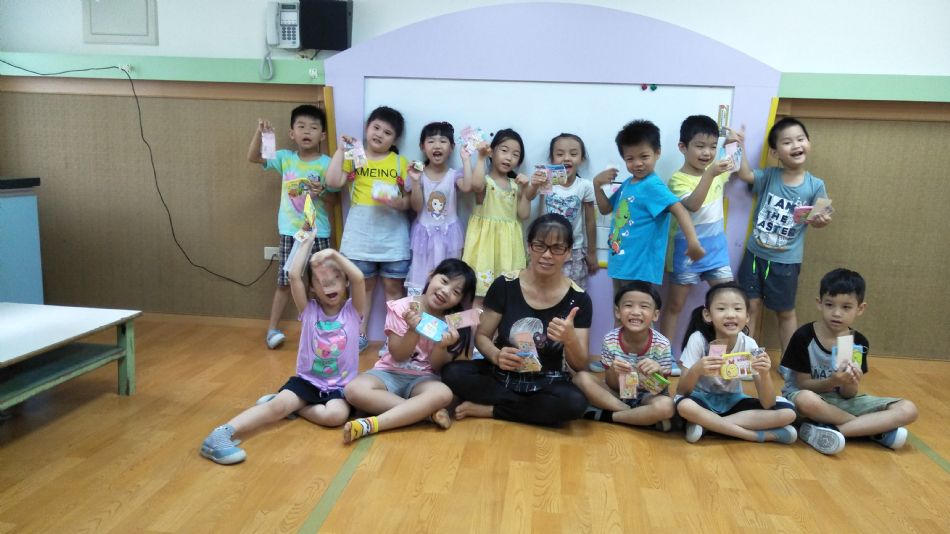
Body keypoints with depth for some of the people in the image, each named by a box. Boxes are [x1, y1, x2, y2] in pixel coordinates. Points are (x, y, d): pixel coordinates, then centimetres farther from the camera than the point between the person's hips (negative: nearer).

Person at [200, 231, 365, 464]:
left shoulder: (352, 310, -2)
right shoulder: (309, 310, 1)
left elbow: (358, 278, -21)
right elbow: (294, 275, -13)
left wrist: (334, 253, -20)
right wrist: (307, 242, -5)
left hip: (340, 385, 0)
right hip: (307, 379, 1)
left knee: (336, 415, -33)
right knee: (278, 404, -29)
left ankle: (294, 407, -11)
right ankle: (220, 434, -37)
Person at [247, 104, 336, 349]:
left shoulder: (327, 164, -4)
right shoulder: (285, 158, 3)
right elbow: (253, 157, -2)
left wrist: (323, 193, -24)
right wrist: (260, 131, -15)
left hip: (318, 233, -1)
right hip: (290, 232, 1)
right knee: (285, 281, 8)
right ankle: (272, 328, 18)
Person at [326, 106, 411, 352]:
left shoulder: (400, 162, 3)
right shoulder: (354, 157, 4)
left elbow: (411, 199, 1)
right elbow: (333, 181, -12)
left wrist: (399, 203, -20)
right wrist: (340, 150, -10)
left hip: (393, 236, 0)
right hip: (360, 235, 1)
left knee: (393, 287, 5)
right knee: (364, 286, 11)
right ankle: (360, 334, 23)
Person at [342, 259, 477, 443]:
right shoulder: (402, 308, -8)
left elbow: (437, 366, -5)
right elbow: (398, 356, -10)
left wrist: (442, 346, -26)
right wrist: (414, 330, -28)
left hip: (423, 378, 1)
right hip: (390, 373, 0)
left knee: (443, 394, -35)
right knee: (354, 390, -31)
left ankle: (370, 424, -37)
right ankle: (428, 412, -28)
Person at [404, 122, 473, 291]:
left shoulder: (454, 175, -1)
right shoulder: (419, 175, -2)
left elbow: (467, 187, -25)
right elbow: (416, 207, -8)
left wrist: (466, 160, -18)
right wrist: (415, 181, -19)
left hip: (448, 234, 0)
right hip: (424, 234, 0)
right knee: (422, 277, 3)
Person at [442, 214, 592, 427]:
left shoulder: (578, 300, -8)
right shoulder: (504, 285, -8)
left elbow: (580, 366, -7)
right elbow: (481, 336, -1)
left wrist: (570, 339, -30)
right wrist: (497, 356, -24)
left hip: (546, 384, 0)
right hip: (500, 376, 1)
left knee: (575, 403, -33)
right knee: (452, 373, -25)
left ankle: (486, 410, -15)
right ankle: (534, 407, -11)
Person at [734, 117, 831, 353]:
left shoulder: (815, 185, -7)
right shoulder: (769, 176, -5)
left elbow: (815, 219, 1)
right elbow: (745, 174, -21)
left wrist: (821, 220, -21)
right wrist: (739, 147, -30)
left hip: (786, 261, -1)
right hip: (755, 253, 1)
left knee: (786, 312, 13)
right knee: (752, 306, 8)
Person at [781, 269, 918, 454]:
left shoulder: (859, 343, -3)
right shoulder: (803, 337, -15)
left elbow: (848, 394, -4)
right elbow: (803, 384, -12)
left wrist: (850, 383, -27)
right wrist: (832, 382, -29)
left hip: (841, 400, 5)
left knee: (908, 410, -12)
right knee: (806, 400, -42)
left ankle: (830, 430, -24)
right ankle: (878, 430, -19)